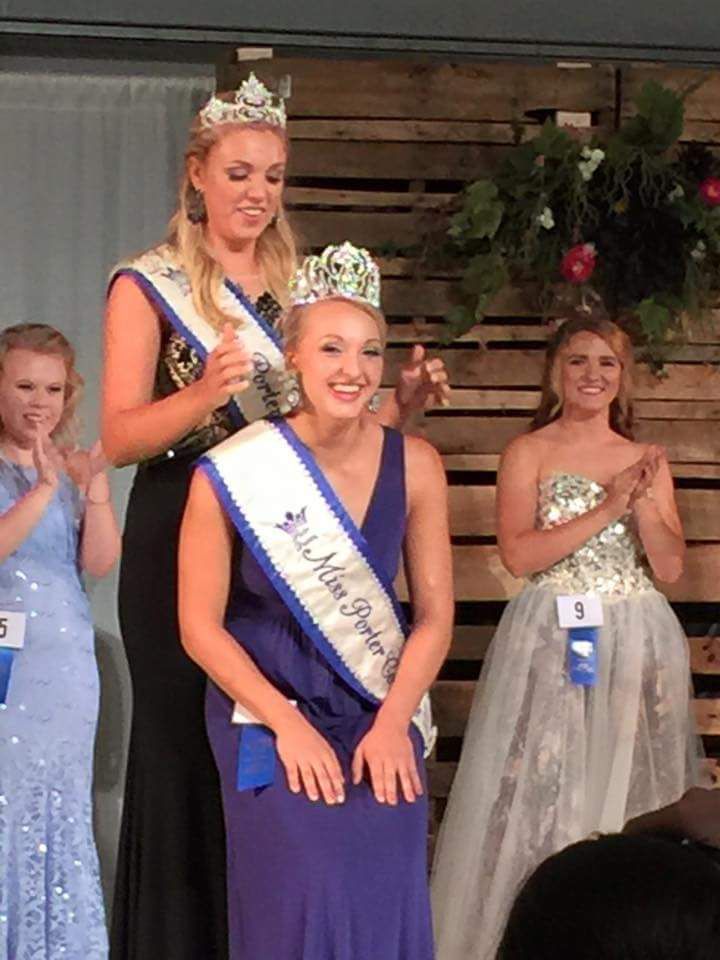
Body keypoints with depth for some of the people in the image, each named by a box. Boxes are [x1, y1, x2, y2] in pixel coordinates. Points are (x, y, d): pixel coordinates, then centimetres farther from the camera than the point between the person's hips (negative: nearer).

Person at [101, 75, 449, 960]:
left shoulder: (303, 283, 12)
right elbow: (120, 438, -9)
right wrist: (204, 394, -26)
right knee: (188, 757, -3)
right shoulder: (149, 284, -2)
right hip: (183, 544, -4)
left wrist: (398, 404, -3)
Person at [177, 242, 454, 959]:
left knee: (385, 902, -5)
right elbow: (201, 627, -6)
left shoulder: (414, 466, -3)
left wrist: (393, 722, -8)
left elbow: (434, 613, 3)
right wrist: (289, 723, -11)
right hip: (267, 718, -3)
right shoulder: (229, 476, -12)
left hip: (382, 720, 3)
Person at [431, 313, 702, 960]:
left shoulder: (646, 460, 11)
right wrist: (606, 508, -15)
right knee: (545, 792, -5)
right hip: (552, 642, -3)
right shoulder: (529, 453, 0)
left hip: (638, 646, 3)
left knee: (629, 792, 6)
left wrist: (644, 502, -11)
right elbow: (519, 554, -12)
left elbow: (671, 567, 5)